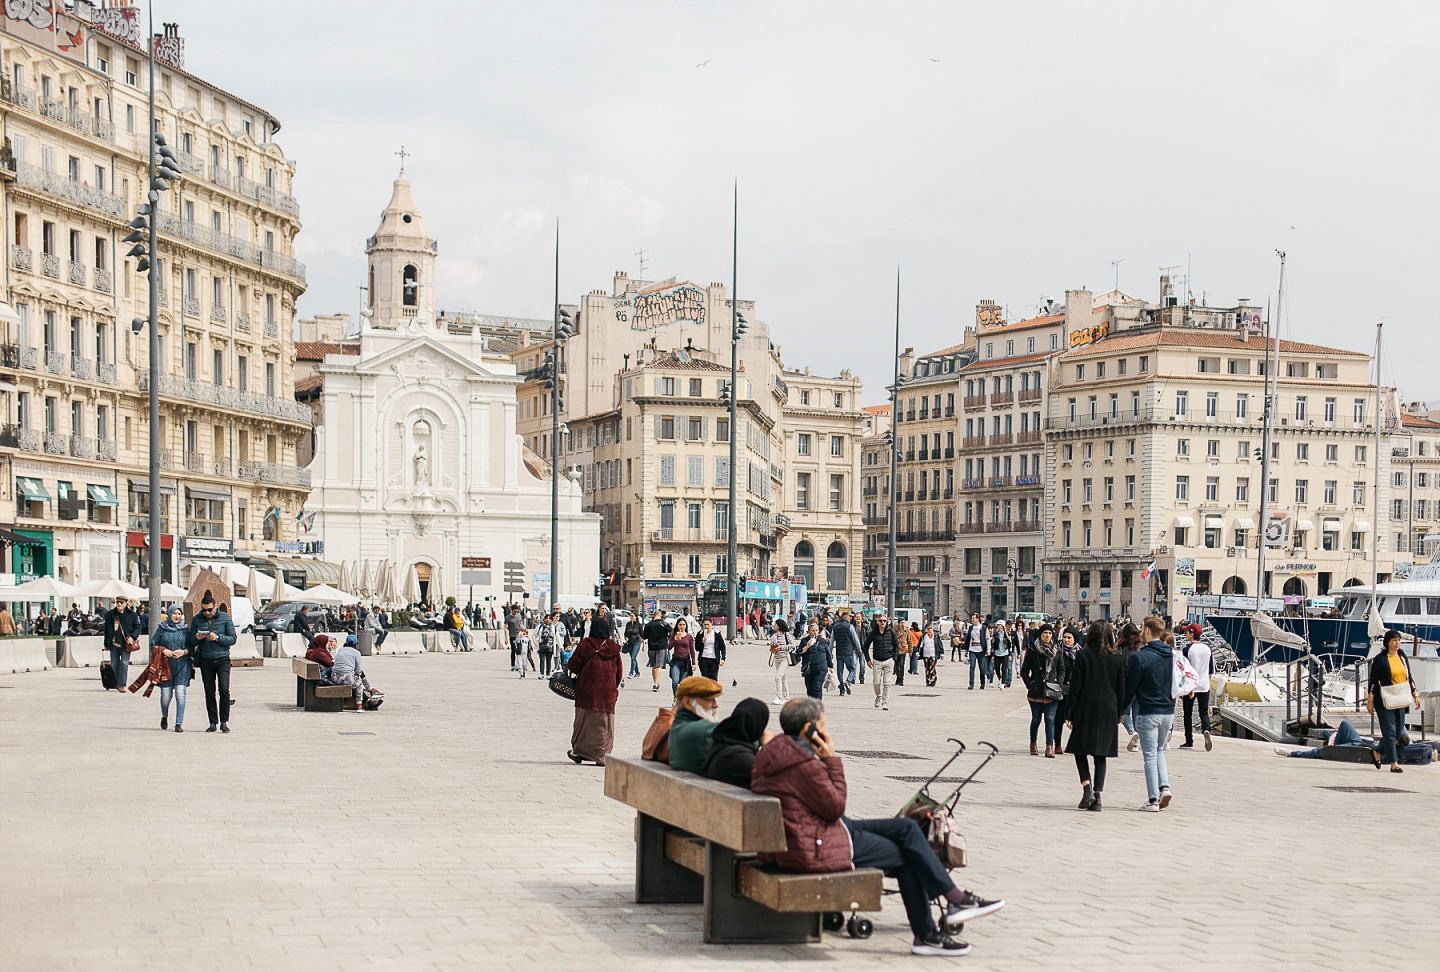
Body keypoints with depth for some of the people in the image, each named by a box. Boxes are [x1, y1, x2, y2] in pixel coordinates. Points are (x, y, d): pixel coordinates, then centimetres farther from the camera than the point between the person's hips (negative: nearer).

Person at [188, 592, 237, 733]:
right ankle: (213, 723, 12)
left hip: (222, 659, -2)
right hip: (205, 660, 2)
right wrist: (196, 638, -14)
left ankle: (224, 722, -5)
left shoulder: (225, 618, -1)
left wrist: (218, 638, -18)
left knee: (224, 690, -12)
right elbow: (191, 642, 9)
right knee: (209, 692, 5)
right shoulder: (196, 619, 5)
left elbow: (232, 639, -3)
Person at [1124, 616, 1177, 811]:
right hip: (1168, 711, 5)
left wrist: (1119, 709, 2)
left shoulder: (1140, 657, -14)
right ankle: (1164, 786, 3)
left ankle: (1153, 800, 1)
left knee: (1150, 755, 1)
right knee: (1159, 750, 21)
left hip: (1148, 712, -5)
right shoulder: (1172, 654, 4)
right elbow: (1177, 683, 11)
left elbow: (1129, 687, -10)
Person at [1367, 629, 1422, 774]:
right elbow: (1373, 681, -7)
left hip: (1400, 700, 6)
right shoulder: (1379, 659, -7)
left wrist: (1415, 695, 13)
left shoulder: (1402, 657, 10)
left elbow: (1409, 678, 17)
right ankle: (1393, 763, -4)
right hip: (1385, 701, -6)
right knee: (1390, 732, -6)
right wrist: (1370, 700, -10)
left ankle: (1379, 753, 29)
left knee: (1399, 732, 8)